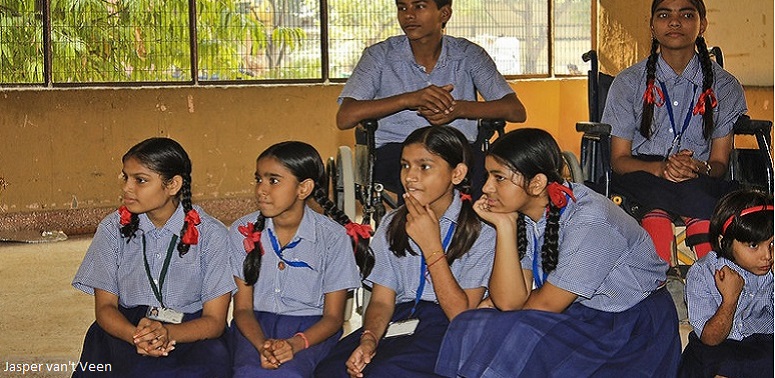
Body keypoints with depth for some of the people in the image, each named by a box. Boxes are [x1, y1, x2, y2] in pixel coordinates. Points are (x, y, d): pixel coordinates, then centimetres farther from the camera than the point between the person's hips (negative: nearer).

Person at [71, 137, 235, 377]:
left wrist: (167, 333, -26)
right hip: (126, 329, 1)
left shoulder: (210, 234, -4)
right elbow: (105, 306, 2)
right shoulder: (113, 229, 3)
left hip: (190, 332, 0)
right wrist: (136, 336, -21)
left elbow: (215, 320, -5)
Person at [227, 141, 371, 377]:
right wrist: (262, 345, -20)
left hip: (311, 328, -1)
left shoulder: (334, 237, -5)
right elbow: (243, 307, 2)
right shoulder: (243, 232, 2)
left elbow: (333, 317, -2)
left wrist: (295, 344, -22)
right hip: (256, 325, 2)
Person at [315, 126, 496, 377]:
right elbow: (382, 300, 7)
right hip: (398, 322, 4)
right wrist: (369, 338, -14)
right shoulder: (392, 225, 13)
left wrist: (431, 247, -14)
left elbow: (462, 314, -10)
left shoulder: (481, 231, -4)